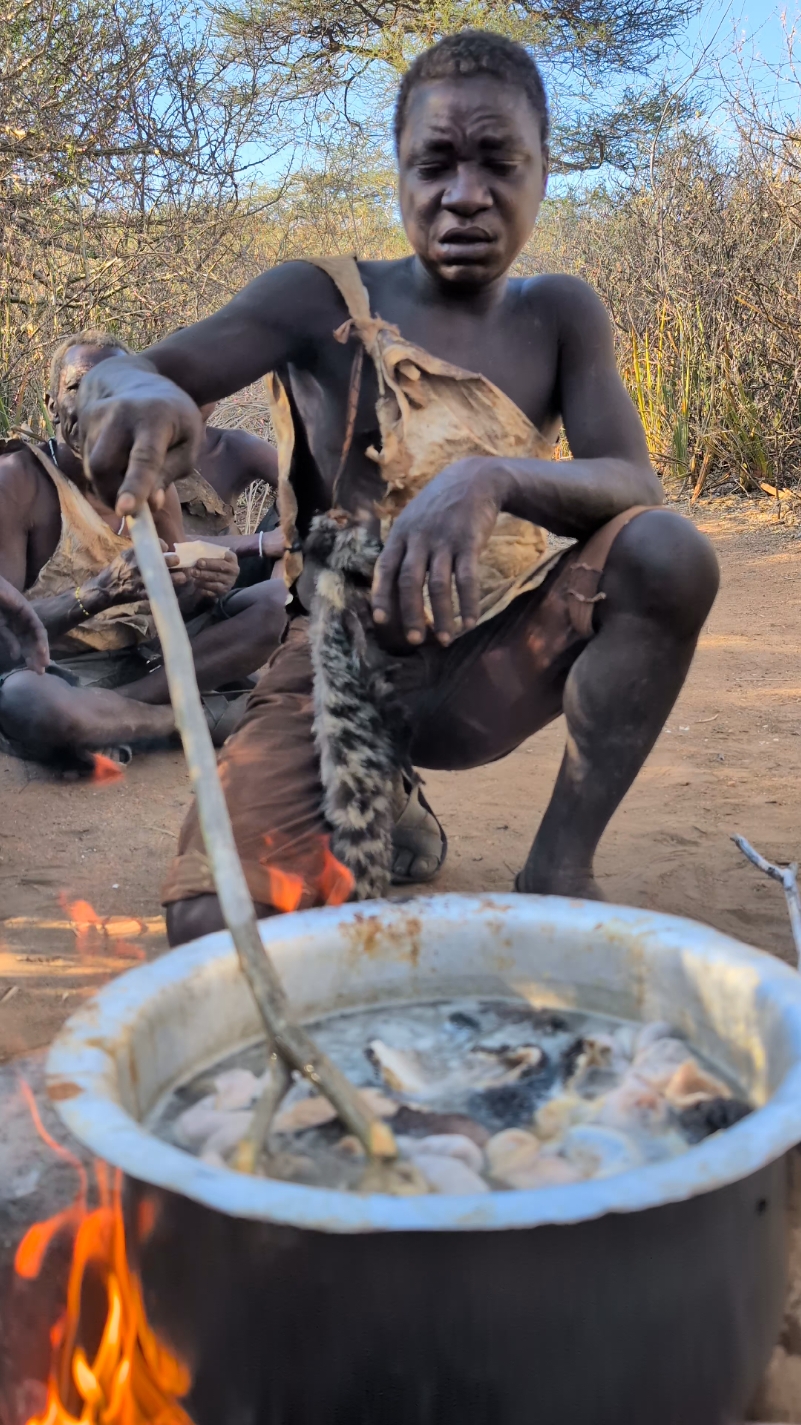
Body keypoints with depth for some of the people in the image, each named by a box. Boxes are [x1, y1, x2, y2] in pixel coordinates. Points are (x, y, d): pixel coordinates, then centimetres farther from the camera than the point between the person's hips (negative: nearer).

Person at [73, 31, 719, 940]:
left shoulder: (559, 316, 2)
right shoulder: (324, 302, -6)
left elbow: (633, 486, -14)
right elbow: (117, 376, -18)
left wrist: (492, 478, -36)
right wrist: (134, 392, -45)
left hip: (486, 670, 3)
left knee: (667, 553, -26)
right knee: (217, 928, -25)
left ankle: (558, 870, -13)